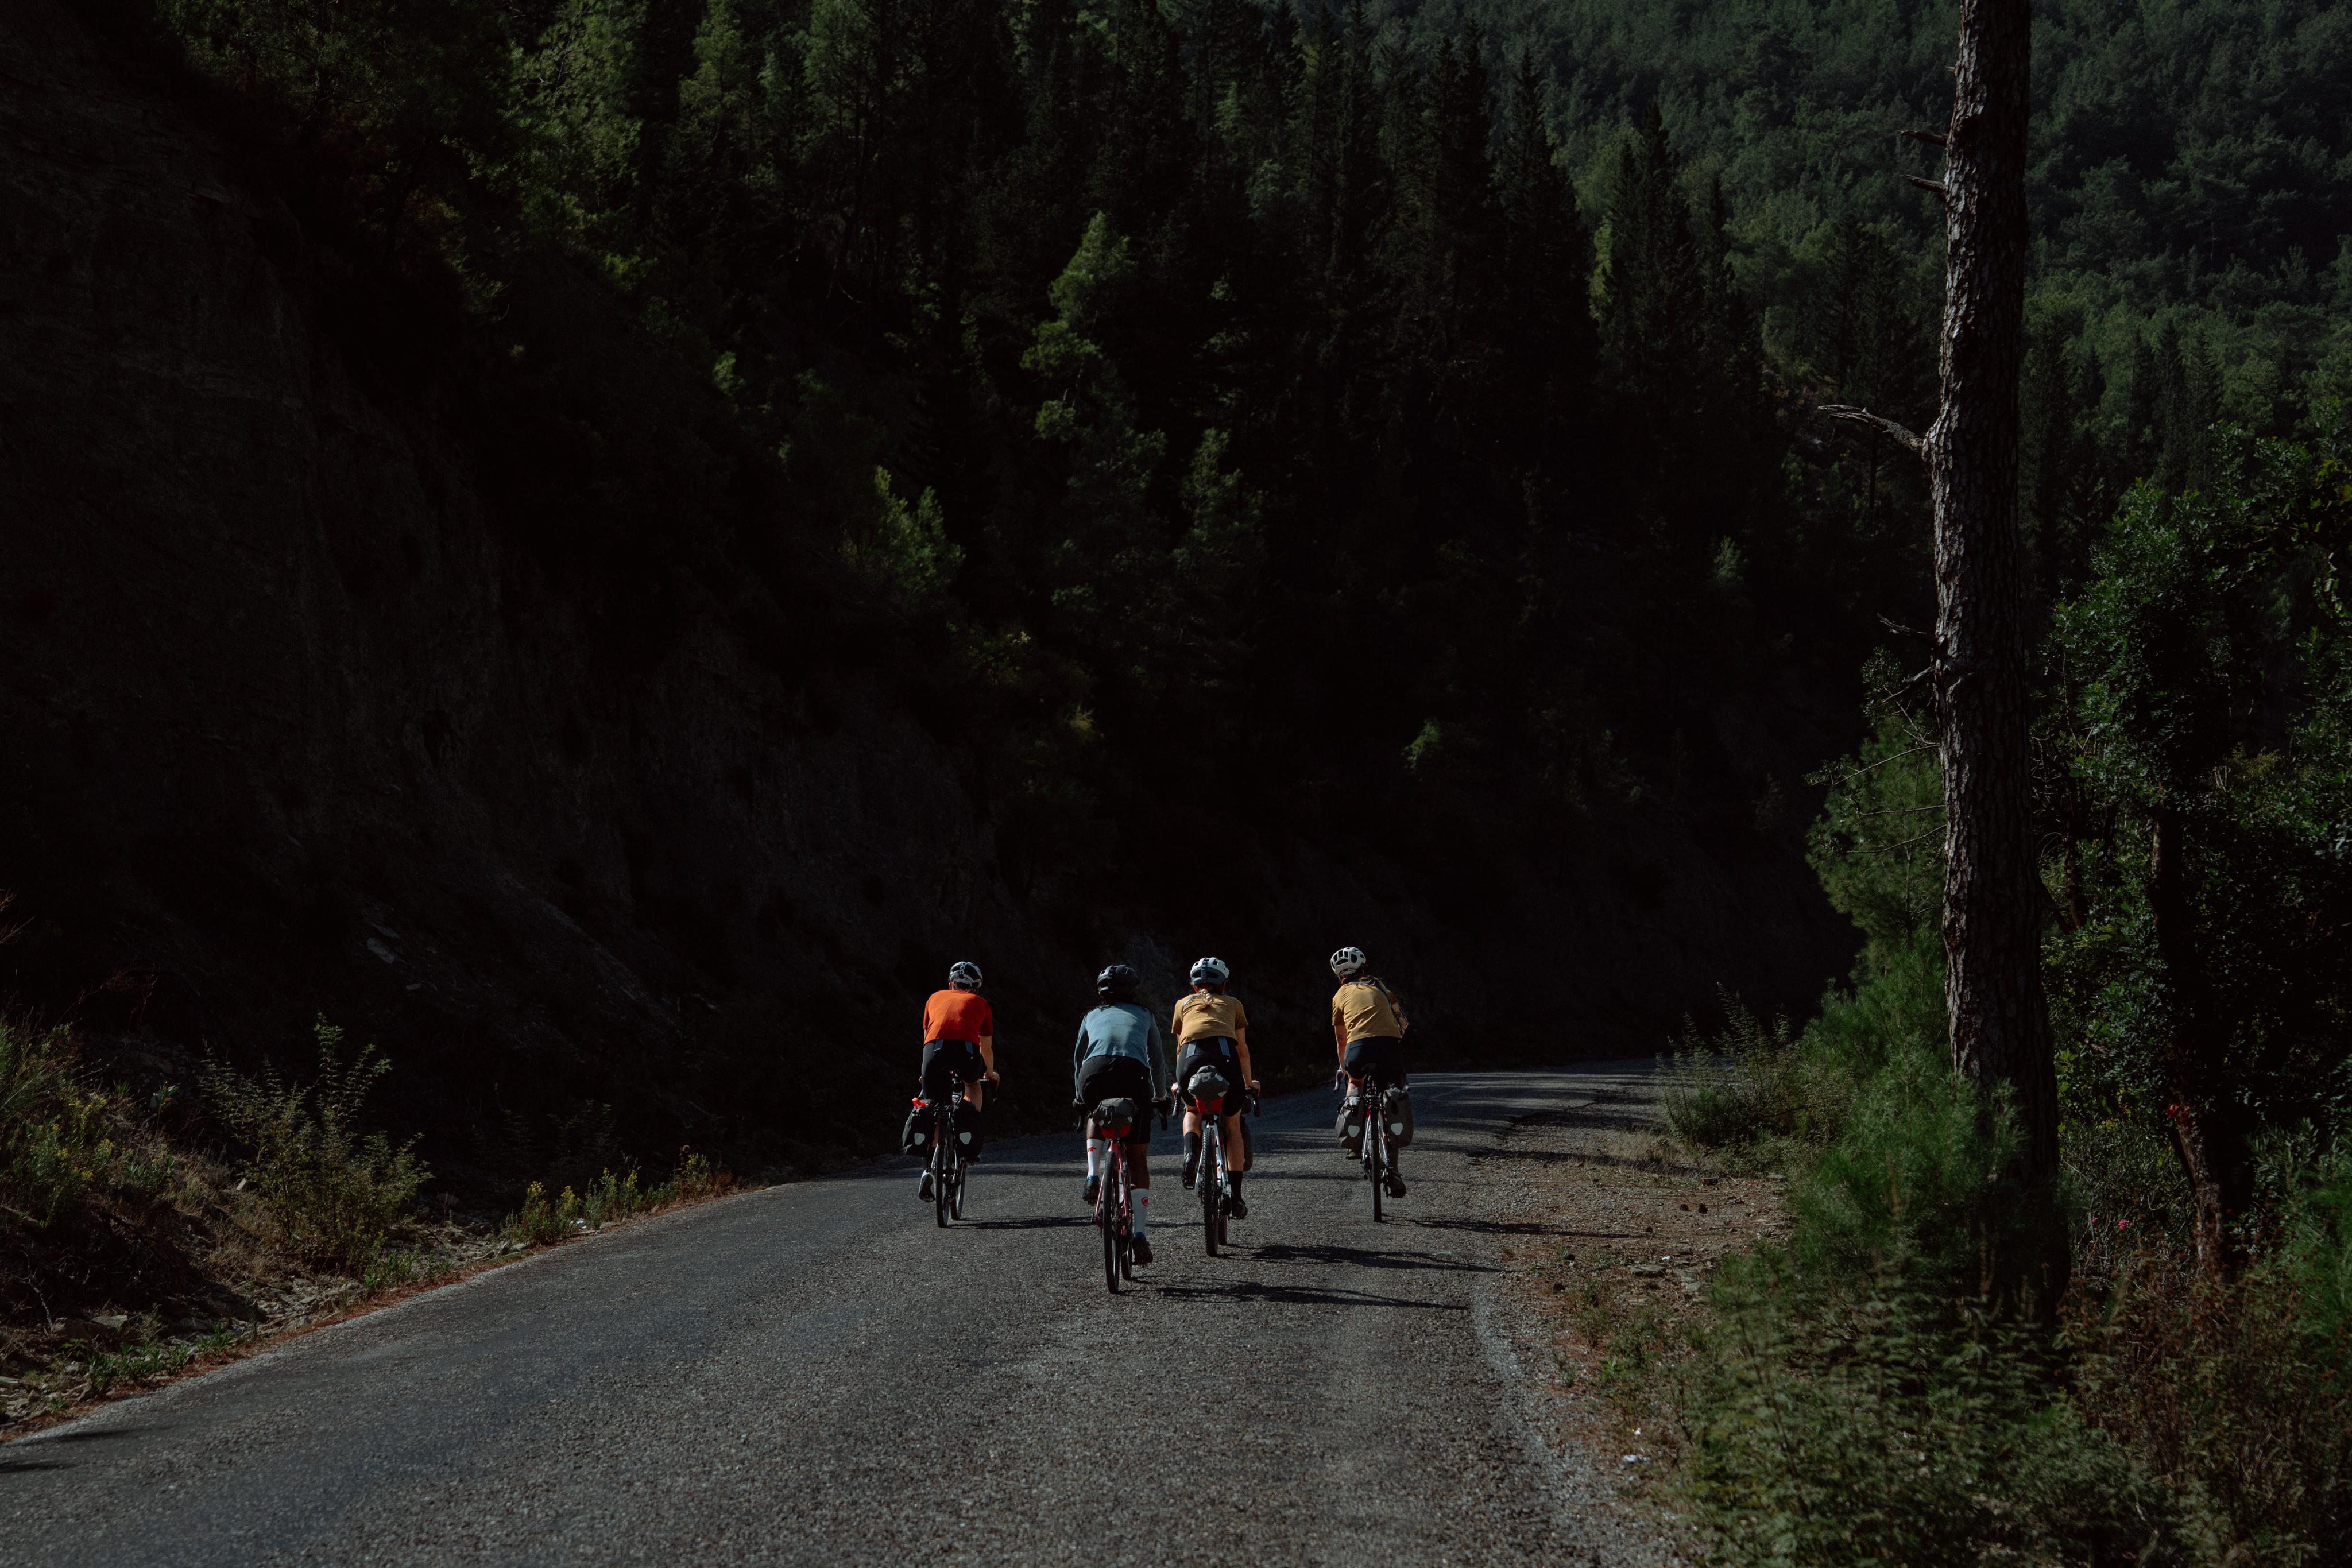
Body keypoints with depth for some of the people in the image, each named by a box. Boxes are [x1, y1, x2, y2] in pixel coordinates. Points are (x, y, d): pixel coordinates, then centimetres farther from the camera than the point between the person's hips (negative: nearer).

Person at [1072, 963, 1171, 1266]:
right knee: (1138, 1158, 8)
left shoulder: (1092, 1017, 31)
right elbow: (1158, 1061, 36)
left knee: (1095, 1117, 37)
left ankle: (1093, 1176, 13)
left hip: (1093, 1075, 1)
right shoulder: (1144, 1016, 30)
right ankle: (1139, 1232, -4)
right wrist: (1161, 1096, 51)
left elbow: (1077, 1059, 37)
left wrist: (1079, 1097, 52)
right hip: (1133, 1075, -1)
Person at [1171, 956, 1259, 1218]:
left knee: (1192, 1112, 30)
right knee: (1233, 1125, 18)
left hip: (1191, 1058, 1)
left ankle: (1191, 1153, -1)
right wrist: (1249, 1082, 50)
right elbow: (1243, 1049, 35)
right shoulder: (1232, 1004, 30)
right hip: (1225, 1057, -1)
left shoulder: (1184, 1003, 31)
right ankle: (1235, 1194, 11)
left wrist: (1178, 1083, 54)